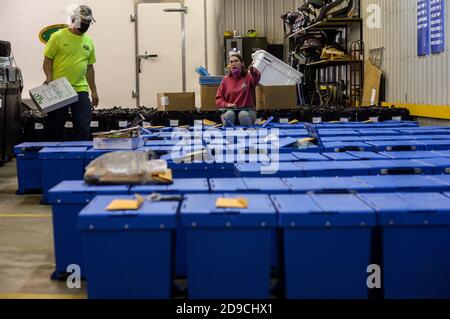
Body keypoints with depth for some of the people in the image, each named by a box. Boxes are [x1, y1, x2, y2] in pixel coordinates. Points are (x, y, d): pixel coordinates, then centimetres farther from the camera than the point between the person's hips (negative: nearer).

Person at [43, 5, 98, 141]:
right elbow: (47, 60, -1)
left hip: (81, 90, 3)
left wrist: (94, 91, 17)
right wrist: (49, 77, -18)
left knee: (83, 127, -2)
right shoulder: (58, 37, -2)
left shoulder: (88, 42, 13)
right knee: (57, 127, 5)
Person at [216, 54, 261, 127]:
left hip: (247, 110, -1)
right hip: (230, 110, 2)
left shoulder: (248, 76, 3)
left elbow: (256, 79, -22)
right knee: (229, 114, -33)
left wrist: (253, 71, -46)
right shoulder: (226, 80, 11)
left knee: (243, 115, -35)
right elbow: (219, 98, 10)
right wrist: (226, 104, -12)